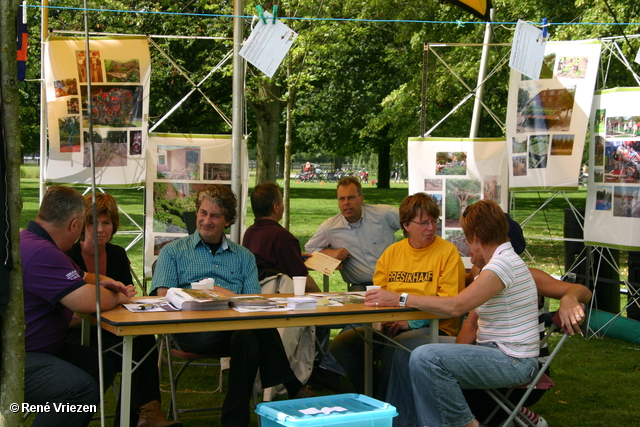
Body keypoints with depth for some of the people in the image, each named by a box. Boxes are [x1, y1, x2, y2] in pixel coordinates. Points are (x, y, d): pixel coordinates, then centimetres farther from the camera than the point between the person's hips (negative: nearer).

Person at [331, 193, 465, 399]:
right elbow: (377, 292, 17)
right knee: (342, 343, -13)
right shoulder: (392, 252, 15)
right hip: (391, 326, 6)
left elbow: (449, 301, -9)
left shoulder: (448, 252, -1)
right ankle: (372, 396, -2)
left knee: (394, 346, -35)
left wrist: (411, 322, -17)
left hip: (432, 328, -5)